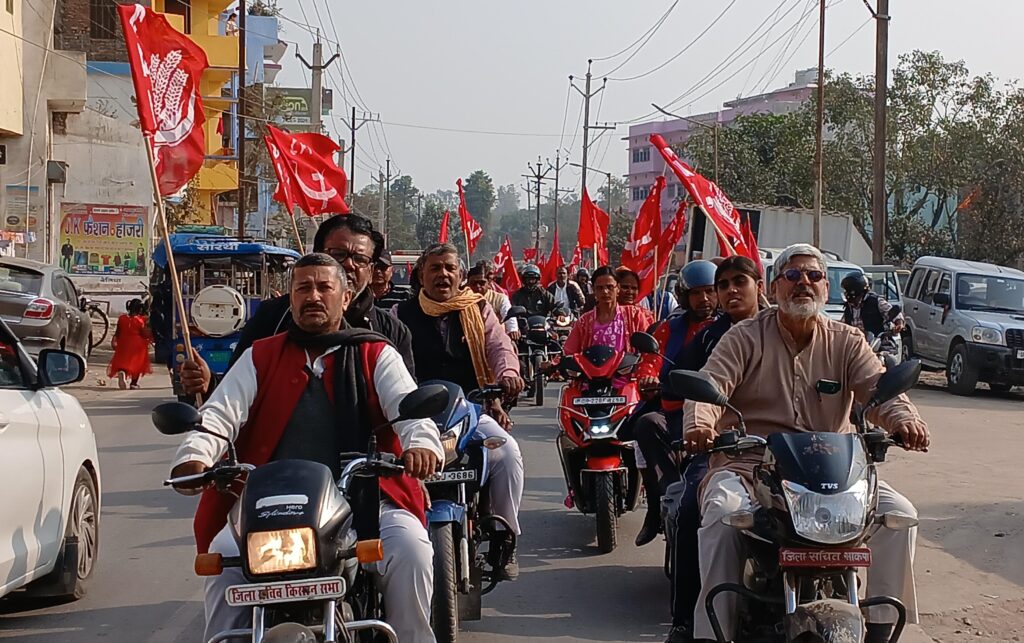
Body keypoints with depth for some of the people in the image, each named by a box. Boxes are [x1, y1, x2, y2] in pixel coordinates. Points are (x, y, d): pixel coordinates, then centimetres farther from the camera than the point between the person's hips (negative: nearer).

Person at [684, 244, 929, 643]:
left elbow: (878, 386, -4)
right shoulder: (745, 338, 4)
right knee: (722, 514, -34)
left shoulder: (846, 342, 12)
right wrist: (700, 424, -35)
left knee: (899, 514, -16)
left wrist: (903, 418, -28)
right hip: (748, 463, -3)